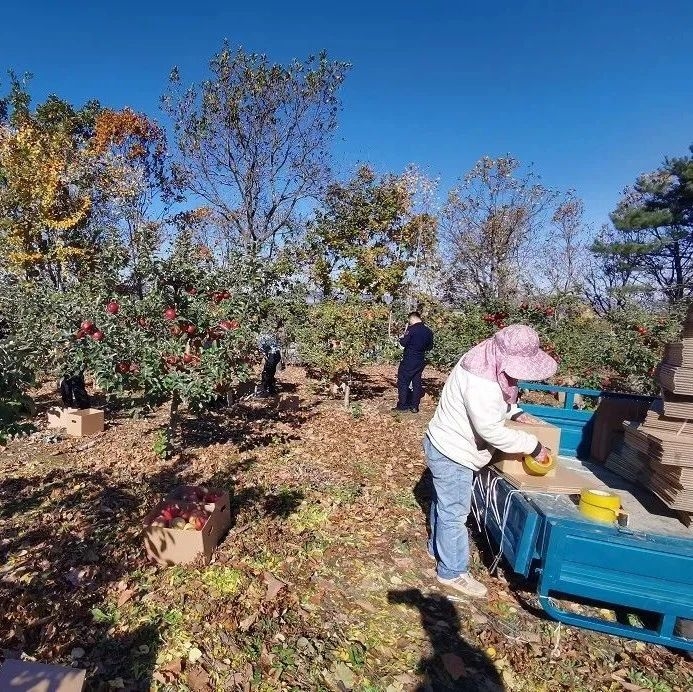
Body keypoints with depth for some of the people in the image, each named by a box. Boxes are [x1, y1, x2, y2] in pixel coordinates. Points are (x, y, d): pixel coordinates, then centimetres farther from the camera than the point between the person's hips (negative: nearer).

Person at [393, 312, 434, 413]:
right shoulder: (428, 331, 5)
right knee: (417, 382, 12)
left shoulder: (412, 329, -15)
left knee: (403, 382, 3)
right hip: (420, 361, 6)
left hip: (409, 360, -6)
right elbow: (430, 347, 12)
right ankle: (414, 406, 14)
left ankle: (402, 405, 3)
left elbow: (404, 343, -15)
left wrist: (405, 334, 2)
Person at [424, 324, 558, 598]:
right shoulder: (481, 385, -35)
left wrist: (514, 412, 1)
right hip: (452, 455, -10)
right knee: (454, 513, 7)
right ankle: (453, 572, 26)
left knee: (443, 503, 26)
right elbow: (492, 431, -29)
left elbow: (496, 402, 16)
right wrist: (534, 445, -18)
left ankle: (437, 548, 47)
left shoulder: (486, 363, -3)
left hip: (446, 447, 10)